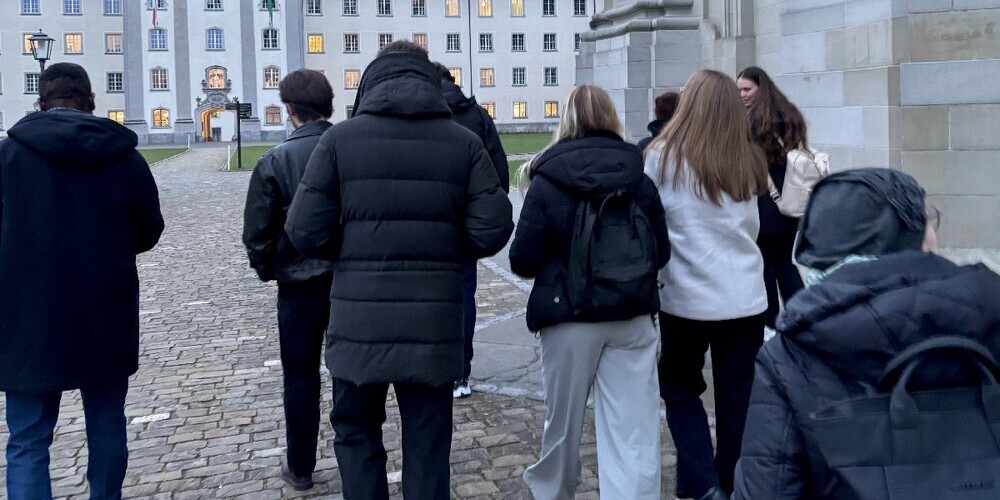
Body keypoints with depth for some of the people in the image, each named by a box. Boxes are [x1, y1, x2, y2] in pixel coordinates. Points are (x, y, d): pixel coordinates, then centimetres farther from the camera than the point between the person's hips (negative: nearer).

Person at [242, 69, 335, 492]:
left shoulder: (276, 161, -11)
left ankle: (300, 468, 23)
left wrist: (266, 268, 10)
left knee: (301, 378, 12)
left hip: (299, 284, -2)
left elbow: (257, 231, -9)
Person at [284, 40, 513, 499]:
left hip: (358, 321, -1)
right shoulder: (464, 142, 1)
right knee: (428, 443, 13)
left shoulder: (340, 139, -3)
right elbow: (492, 230, -4)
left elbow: (305, 232, -7)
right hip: (434, 323, 1)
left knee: (356, 432, 18)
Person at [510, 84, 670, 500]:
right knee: (634, 431, 1)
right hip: (632, 318, 1)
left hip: (569, 318, -1)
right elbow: (661, 252, 7)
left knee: (563, 419, 19)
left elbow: (523, 261, -8)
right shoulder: (639, 180, 0)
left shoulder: (546, 183, -8)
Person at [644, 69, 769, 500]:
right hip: (745, 298, 3)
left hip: (686, 298, -2)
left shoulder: (664, 156, -9)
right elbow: (753, 227, 12)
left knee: (680, 389, 15)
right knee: (737, 399, 12)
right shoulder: (747, 161, 2)